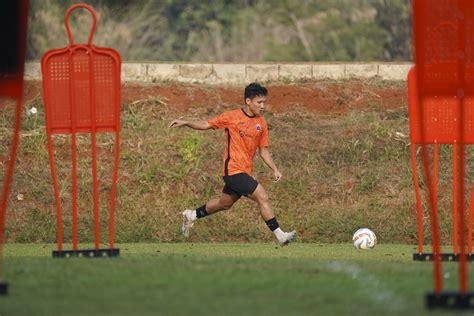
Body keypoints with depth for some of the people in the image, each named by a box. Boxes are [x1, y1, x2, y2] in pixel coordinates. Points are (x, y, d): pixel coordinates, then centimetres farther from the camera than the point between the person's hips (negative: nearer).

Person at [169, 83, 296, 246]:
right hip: (233, 169, -7)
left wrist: (275, 169, 2)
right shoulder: (232, 117, -7)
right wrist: (185, 122, -10)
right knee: (262, 197, -16)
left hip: (245, 171, 7)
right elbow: (206, 125, 1)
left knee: (224, 203, 22)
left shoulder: (261, 123, 7)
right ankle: (280, 235, -13)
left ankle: (191, 215, 42)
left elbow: (263, 151, 13)